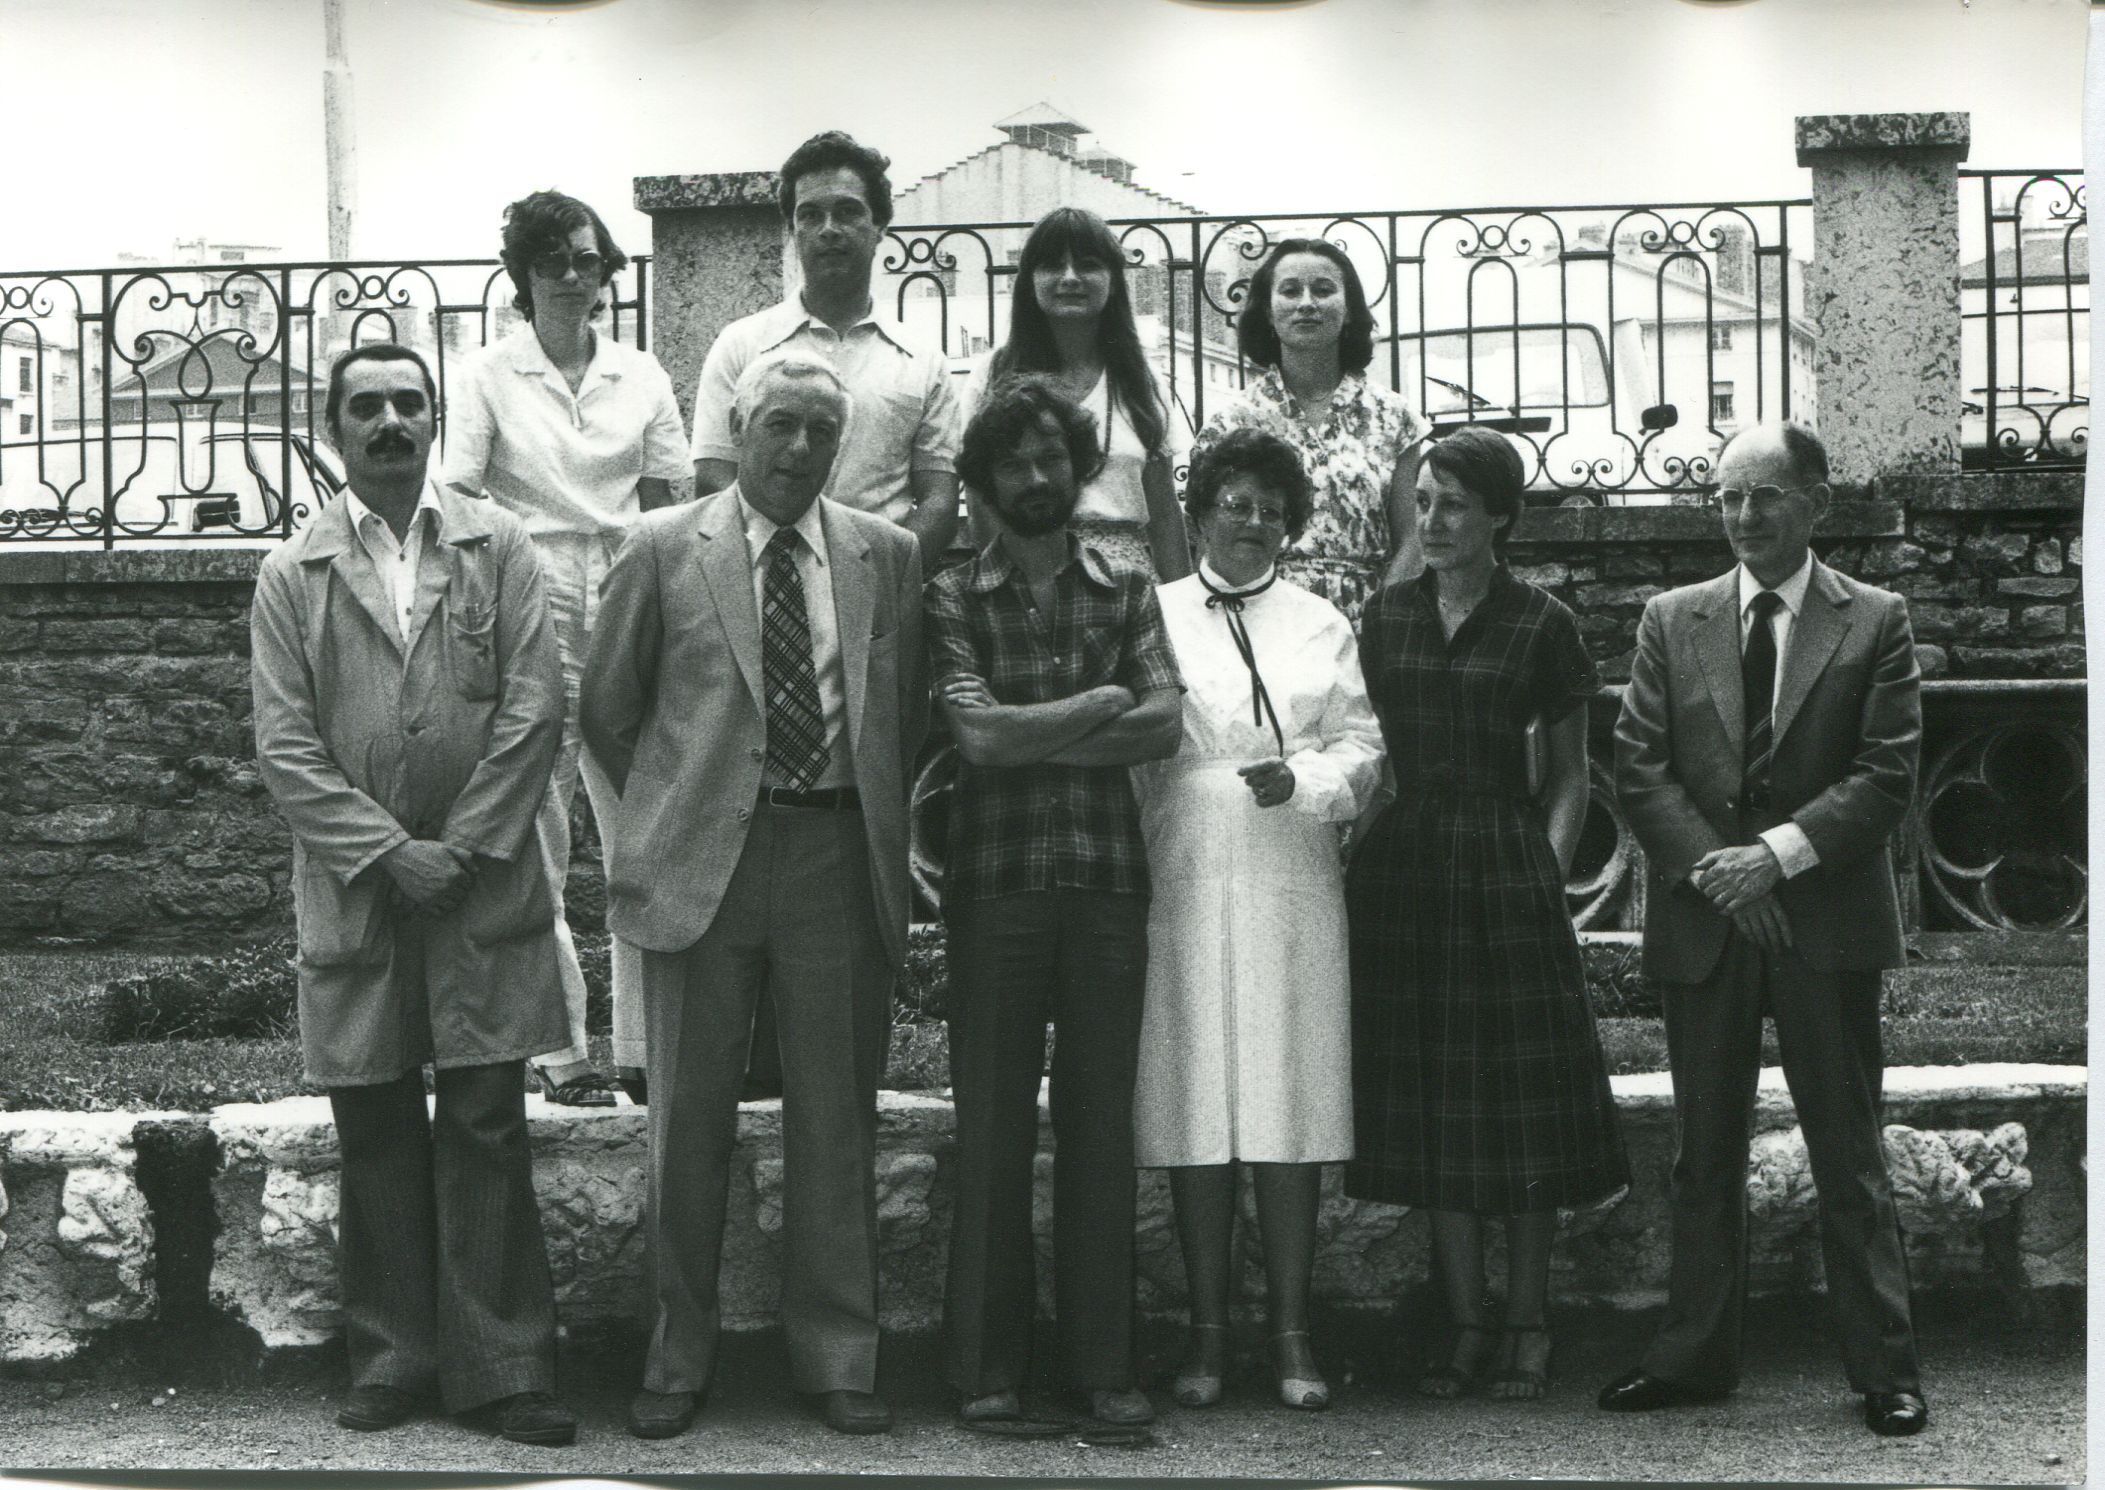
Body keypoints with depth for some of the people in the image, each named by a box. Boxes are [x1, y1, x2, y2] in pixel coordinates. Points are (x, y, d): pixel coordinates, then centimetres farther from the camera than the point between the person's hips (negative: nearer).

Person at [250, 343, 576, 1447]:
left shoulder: (498, 546, 6)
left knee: (487, 1129, -1)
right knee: (376, 1135, 7)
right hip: (353, 889, 1)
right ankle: (393, 1360, 18)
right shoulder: (293, 572, 6)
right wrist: (388, 852, -10)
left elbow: (534, 706, -1)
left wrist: (462, 847, -9)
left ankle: (501, 1367, 4)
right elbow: (284, 744, 0)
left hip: (485, 883, -1)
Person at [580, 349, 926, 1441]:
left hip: (838, 857, 2)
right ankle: (677, 1360, 15)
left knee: (836, 1118, 5)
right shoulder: (662, 551, 3)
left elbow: (908, 709, 16)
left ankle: (837, 1360, 15)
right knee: (690, 1122, 4)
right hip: (702, 860, -1)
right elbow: (607, 710, 9)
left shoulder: (886, 556, 9)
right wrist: (672, 812, 10)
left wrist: (872, 813, 10)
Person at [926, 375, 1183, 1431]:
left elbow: (1163, 727, -2)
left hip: (1108, 878, 2)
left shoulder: (1127, 592, 12)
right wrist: (1101, 703, -2)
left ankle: (1102, 1362, 9)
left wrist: (1032, 736, -8)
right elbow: (979, 731, -8)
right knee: (993, 1123, 0)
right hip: (996, 880, -2)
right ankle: (988, 1366, 7)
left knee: (1102, 1119, 3)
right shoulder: (954, 598, 6)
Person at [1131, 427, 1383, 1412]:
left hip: (1292, 891, 1)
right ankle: (1207, 1331, 8)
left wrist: (1301, 779, -9)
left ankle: (1291, 1333, 5)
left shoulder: (1323, 626, 16)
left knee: (1289, 1109, -1)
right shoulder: (1152, 618, 10)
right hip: (1181, 887, -1)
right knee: (1194, 1110, -1)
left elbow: (1362, 748, 11)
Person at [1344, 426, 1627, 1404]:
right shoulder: (1383, 620, 10)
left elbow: (1569, 775, 5)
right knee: (1433, 1104, 5)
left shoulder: (1540, 626, 1)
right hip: (1399, 873, 3)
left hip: (1507, 871, -3)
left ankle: (1526, 1325, 9)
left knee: (1520, 1097, 0)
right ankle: (1466, 1325, 12)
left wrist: (1547, 874, -7)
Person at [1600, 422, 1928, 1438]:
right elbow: (1638, 767, 2)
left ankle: (1885, 1367, 9)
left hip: (1827, 922, -2)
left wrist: (1779, 853, -16)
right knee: (1704, 1155, 9)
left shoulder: (1874, 622, 2)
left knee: (1848, 1154, 2)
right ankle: (1695, 1355, 17)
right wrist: (1715, 869, -11)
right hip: (1702, 924, 3)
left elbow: (1888, 773, -6)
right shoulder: (1672, 621, 8)